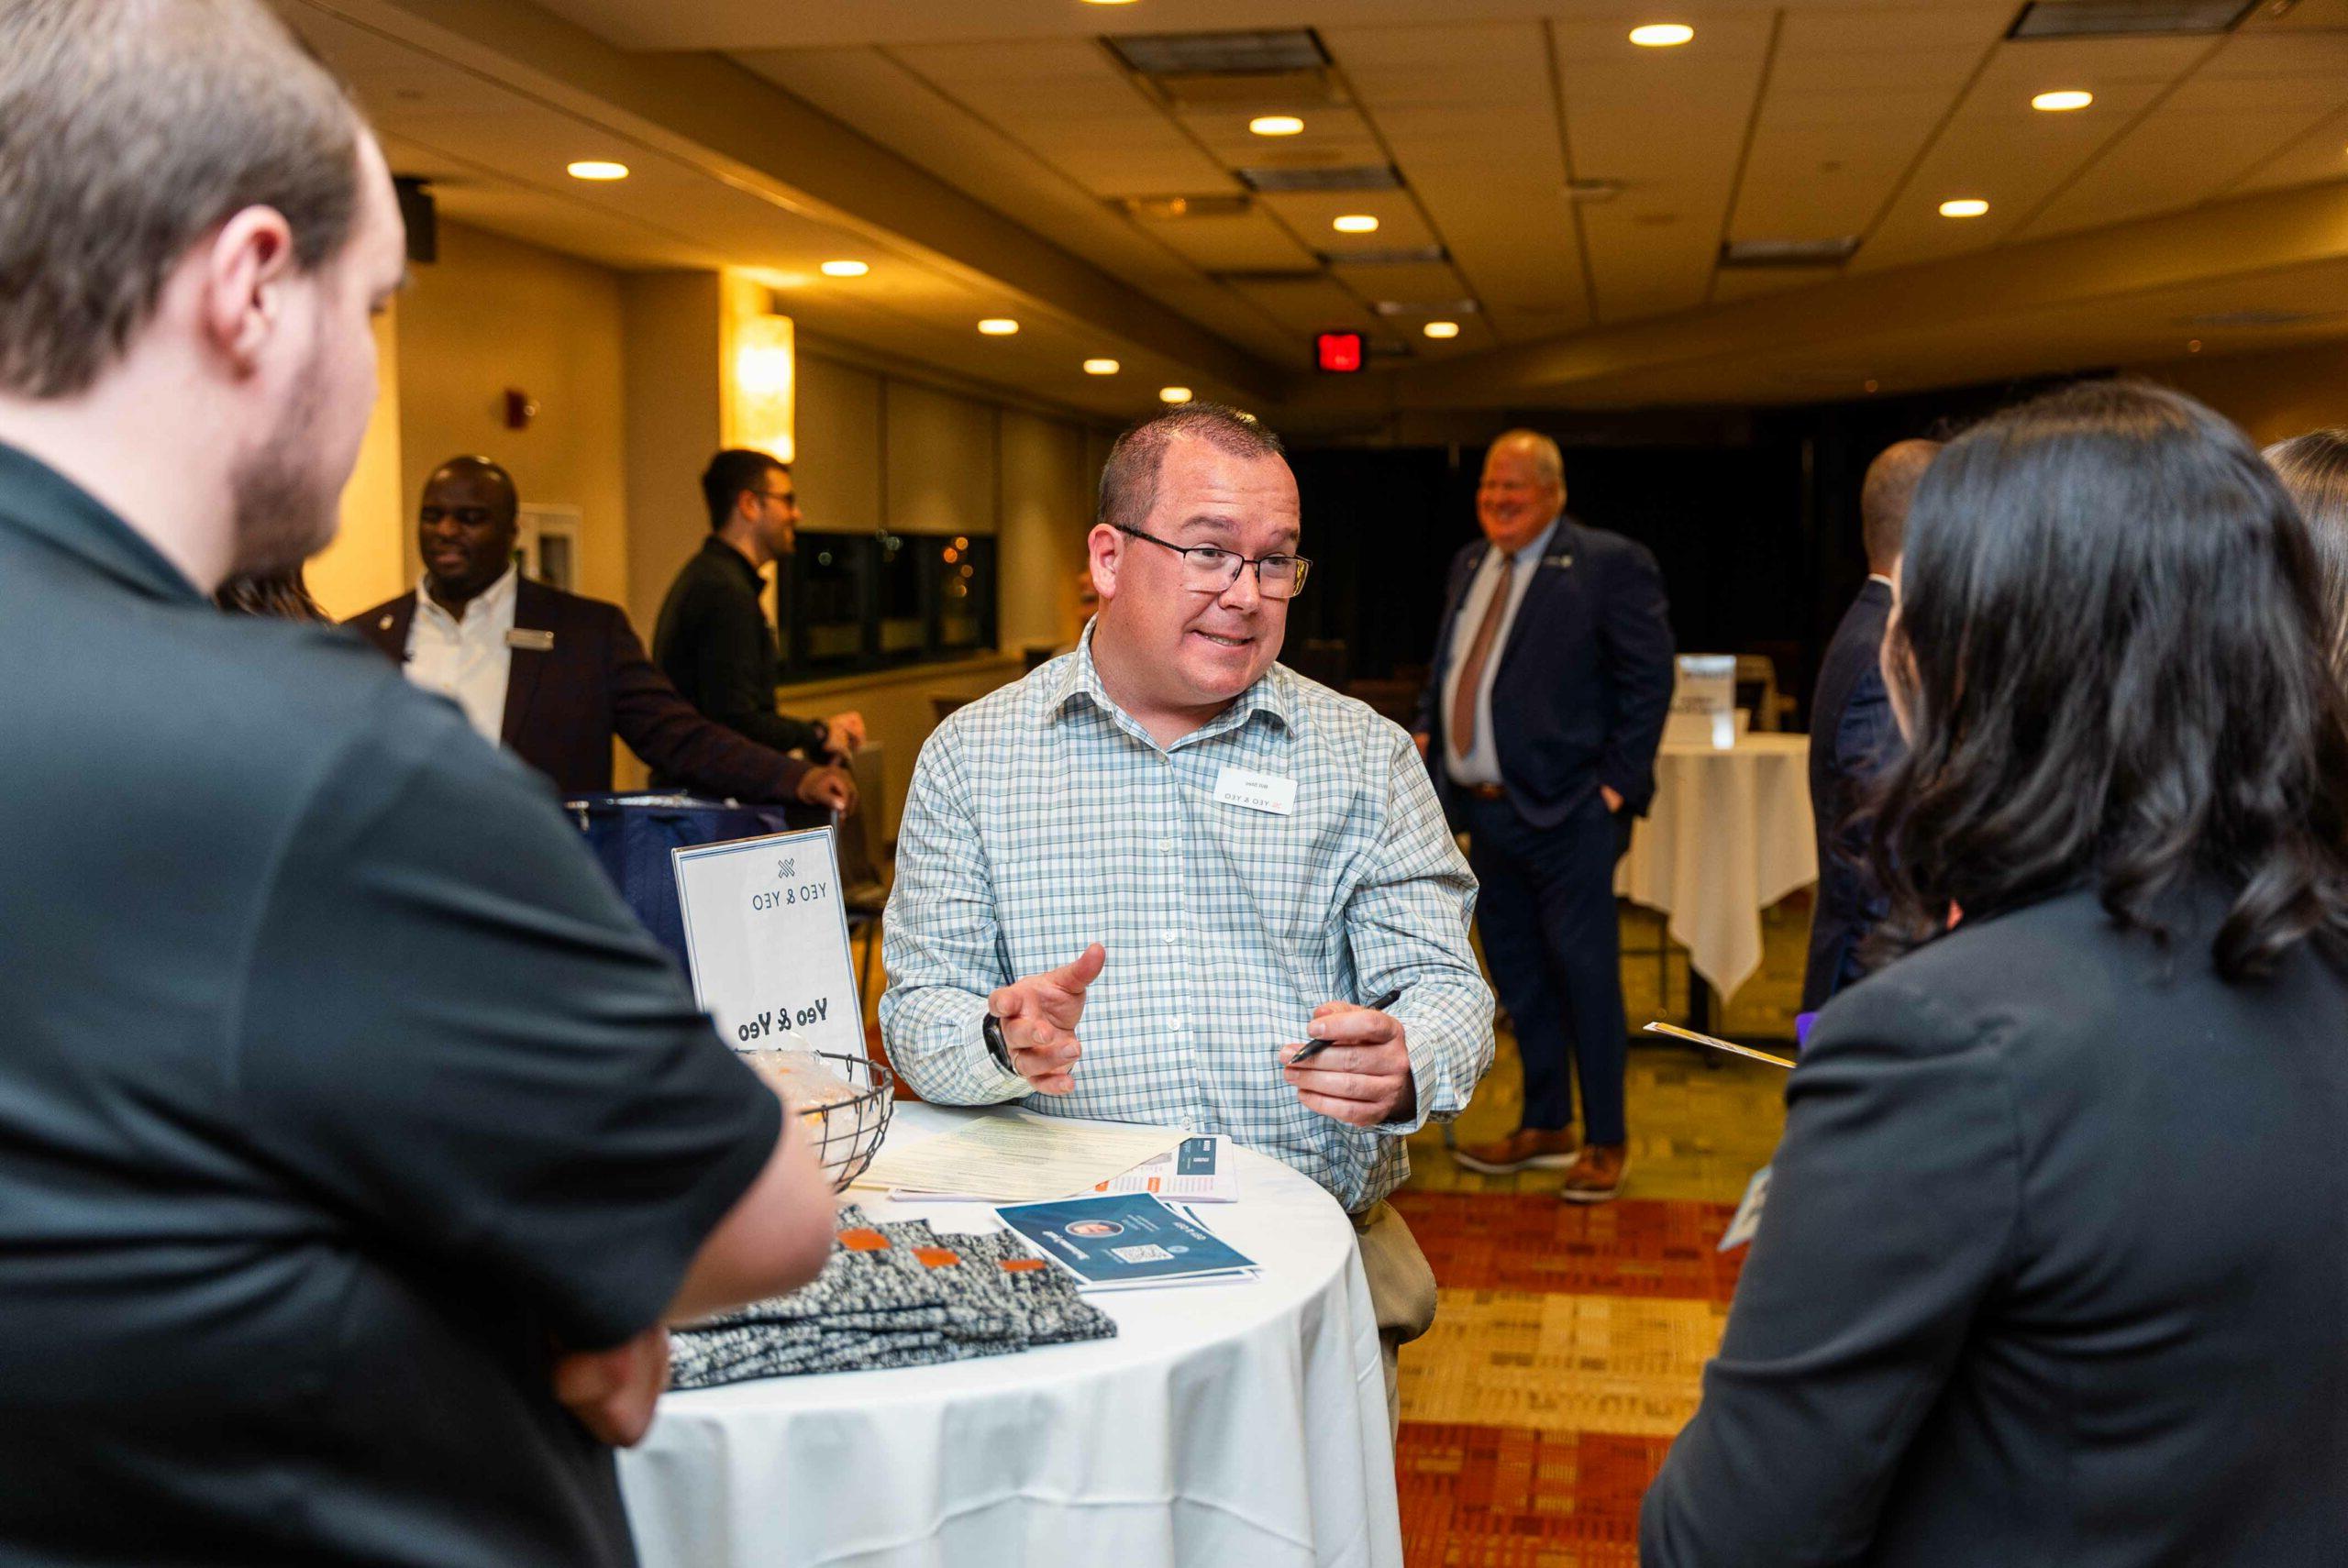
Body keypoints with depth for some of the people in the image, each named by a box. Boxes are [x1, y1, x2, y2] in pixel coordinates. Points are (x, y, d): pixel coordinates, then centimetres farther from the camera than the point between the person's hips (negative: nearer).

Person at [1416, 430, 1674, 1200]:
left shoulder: (1610, 564, -8)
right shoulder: (1469, 565, 14)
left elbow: (1649, 680, -11)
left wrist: (1618, 782, -15)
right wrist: (1428, 728, 7)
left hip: (1568, 811, -7)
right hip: (1485, 810, 8)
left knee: (1586, 972, -1)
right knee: (1516, 973, 15)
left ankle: (1606, 1140, 13)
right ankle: (1546, 1125, 29)